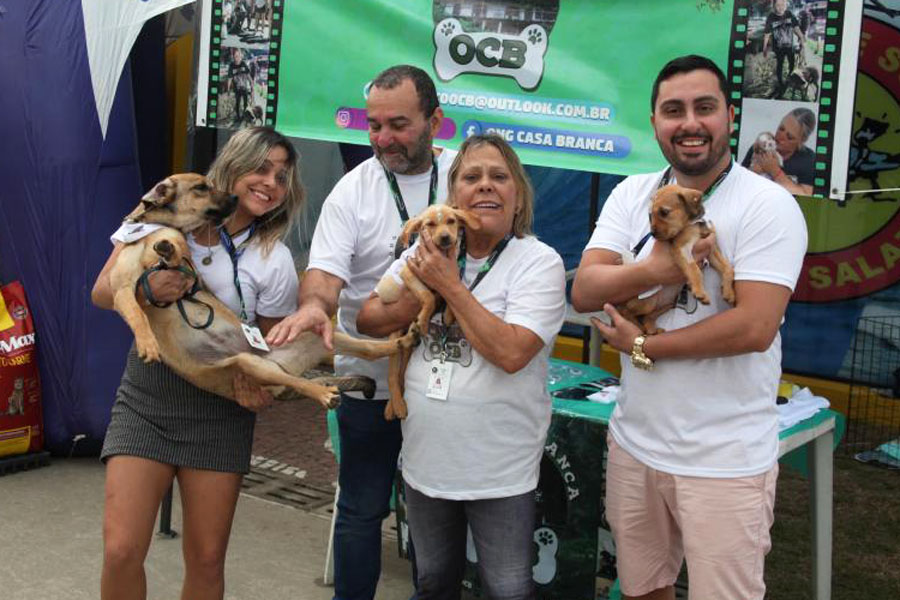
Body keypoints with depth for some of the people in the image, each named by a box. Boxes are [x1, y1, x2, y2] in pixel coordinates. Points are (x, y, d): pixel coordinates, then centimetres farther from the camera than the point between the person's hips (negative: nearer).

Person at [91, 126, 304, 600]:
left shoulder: (275, 261, -1)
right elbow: (102, 291, 0)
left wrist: (261, 383, -18)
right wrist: (146, 290, -23)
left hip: (220, 408, 1)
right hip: (147, 399, 0)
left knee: (206, 560, 4)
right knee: (121, 551, -10)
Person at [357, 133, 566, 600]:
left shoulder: (539, 262, -11)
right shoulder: (427, 251, 4)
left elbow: (511, 353, -24)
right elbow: (368, 319, 3)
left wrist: (450, 286, -18)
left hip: (499, 471, -5)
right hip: (426, 460, 5)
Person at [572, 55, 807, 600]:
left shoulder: (768, 205, -12)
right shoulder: (631, 195, 5)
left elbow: (754, 327, -21)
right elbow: (584, 293, -5)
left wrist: (642, 347, -12)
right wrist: (653, 271, -24)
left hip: (725, 462, -5)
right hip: (635, 443, 6)